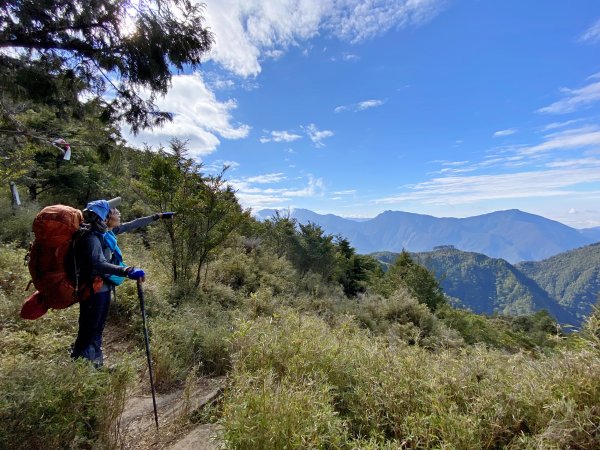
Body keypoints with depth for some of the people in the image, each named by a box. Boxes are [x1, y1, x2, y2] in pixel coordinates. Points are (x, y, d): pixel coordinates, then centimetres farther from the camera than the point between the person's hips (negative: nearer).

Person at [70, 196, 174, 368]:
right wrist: (127, 271, -57)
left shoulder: (106, 231, -1)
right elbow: (98, 264, -43)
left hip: (103, 289, 9)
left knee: (97, 330, 23)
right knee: (88, 333, 2)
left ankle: (95, 364, 40)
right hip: (93, 291, -9)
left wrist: (157, 216, 17)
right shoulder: (92, 238, -26)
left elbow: (131, 225, 11)